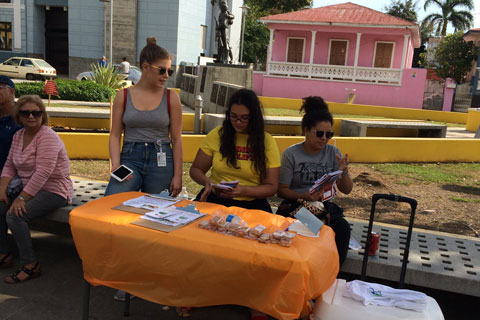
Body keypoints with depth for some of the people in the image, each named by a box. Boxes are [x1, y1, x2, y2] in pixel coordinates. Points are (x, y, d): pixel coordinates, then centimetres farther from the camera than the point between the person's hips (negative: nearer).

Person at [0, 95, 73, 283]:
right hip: (29, 189, 9)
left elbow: (43, 172, -25)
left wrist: (21, 198, -26)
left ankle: (30, 265, -11)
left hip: (53, 191, -8)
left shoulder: (48, 137, -17)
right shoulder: (18, 136, 10)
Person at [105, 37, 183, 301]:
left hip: (161, 161, 0)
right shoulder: (123, 96, 4)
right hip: (130, 158, 0)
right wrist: (116, 166, -10)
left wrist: (177, 176, -1)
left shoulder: (171, 98, 1)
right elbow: (115, 134, 4)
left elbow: (176, 139, 2)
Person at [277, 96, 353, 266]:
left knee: (342, 228, -29)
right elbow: (282, 190, -2)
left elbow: (346, 190, 7)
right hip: (295, 206, -3)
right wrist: (304, 196, -20)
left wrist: (343, 171, -14)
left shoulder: (333, 153, 6)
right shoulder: (291, 154, -3)